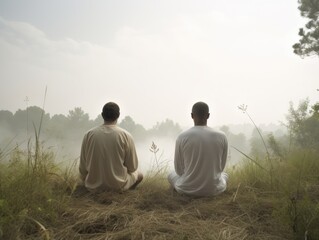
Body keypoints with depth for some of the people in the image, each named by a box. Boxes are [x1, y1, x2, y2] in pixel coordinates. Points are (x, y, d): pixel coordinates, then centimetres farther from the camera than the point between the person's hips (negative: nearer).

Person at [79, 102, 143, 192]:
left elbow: (83, 168, -1)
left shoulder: (89, 134, -6)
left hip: (93, 186, 2)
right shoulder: (125, 135, -12)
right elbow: (132, 167, -5)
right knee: (139, 175, 27)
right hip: (118, 185, -2)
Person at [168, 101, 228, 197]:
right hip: (214, 189, 1)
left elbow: (179, 169, -3)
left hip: (187, 189, -1)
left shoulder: (182, 137, -14)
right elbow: (221, 167, 3)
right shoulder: (221, 137, -9)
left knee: (172, 175, 32)